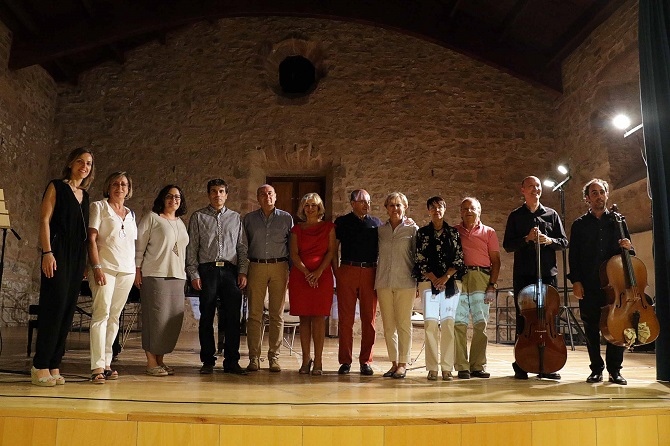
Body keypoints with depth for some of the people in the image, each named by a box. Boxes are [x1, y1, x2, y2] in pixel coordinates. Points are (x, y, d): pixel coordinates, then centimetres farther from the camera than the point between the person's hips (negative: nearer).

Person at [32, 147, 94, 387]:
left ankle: (54, 366, 8)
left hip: (77, 256, 6)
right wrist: (47, 252, -15)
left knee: (67, 310, 3)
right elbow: (44, 219, -6)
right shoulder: (56, 187, 2)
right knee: (54, 306, -10)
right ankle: (40, 366, -3)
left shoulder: (85, 195, 18)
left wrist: (87, 261, 8)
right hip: (58, 253, -6)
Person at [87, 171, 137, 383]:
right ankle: (97, 366, -14)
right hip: (105, 268, -5)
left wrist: (136, 269, 8)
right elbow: (91, 239, -5)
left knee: (114, 316, 6)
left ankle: (107, 362, 11)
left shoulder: (130, 214, 18)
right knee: (101, 314, -12)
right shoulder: (99, 207, 3)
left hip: (127, 270, 5)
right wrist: (97, 267, -15)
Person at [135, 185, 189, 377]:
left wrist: (185, 274, 15)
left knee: (173, 318, 4)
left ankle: (160, 359, 14)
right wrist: (137, 270, -9)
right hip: (155, 275, -6)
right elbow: (139, 245, -3)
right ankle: (151, 362, 2)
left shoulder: (181, 223, 19)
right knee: (156, 316, -6)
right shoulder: (151, 218, 2)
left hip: (177, 275, 6)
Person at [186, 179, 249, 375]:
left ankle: (231, 361, 9)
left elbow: (242, 248, 11)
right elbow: (192, 248, 5)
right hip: (207, 270, -1)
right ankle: (208, 361, 14)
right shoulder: (198, 217, 9)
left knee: (233, 317, 0)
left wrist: (242, 272, 1)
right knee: (207, 317, 3)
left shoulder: (236, 218, 13)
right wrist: (194, 274, -4)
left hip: (230, 271, 1)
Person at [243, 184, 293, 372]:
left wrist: (291, 270, 1)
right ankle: (253, 357, 5)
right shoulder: (249, 219, 11)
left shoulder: (286, 218, 9)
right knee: (254, 314, -1)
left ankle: (274, 357, 10)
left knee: (277, 315, 2)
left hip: (279, 267, 0)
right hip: (256, 267, 0)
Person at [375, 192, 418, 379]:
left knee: (403, 324, 0)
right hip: (383, 282, 3)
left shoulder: (412, 229, 3)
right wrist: (375, 283, 9)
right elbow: (378, 256, 14)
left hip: (405, 282, -3)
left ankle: (403, 364, 7)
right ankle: (394, 363, 14)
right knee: (388, 325, 5)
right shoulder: (380, 230, 11)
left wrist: (418, 282, -1)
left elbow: (417, 256, 3)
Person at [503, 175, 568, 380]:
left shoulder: (551, 214, 12)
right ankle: (521, 365, 8)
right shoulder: (515, 216, 8)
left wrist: (549, 240, -11)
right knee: (523, 318, 1)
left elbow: (564, 242, 9)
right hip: (523, 274, -1)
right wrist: (527, 238, -13)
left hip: (547, 273, 2)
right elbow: (507, 245, 3)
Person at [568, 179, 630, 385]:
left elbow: (629, 252, 14)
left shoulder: (617, 221, 12)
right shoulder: (580, 224, 9)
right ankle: (596, 369, 13)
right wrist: (576, 281, -5)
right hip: (589, 285, 0)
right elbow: (573, 255, 4)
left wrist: (627, 247, -11)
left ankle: (615, 370, 11)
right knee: (591, 327, 3)